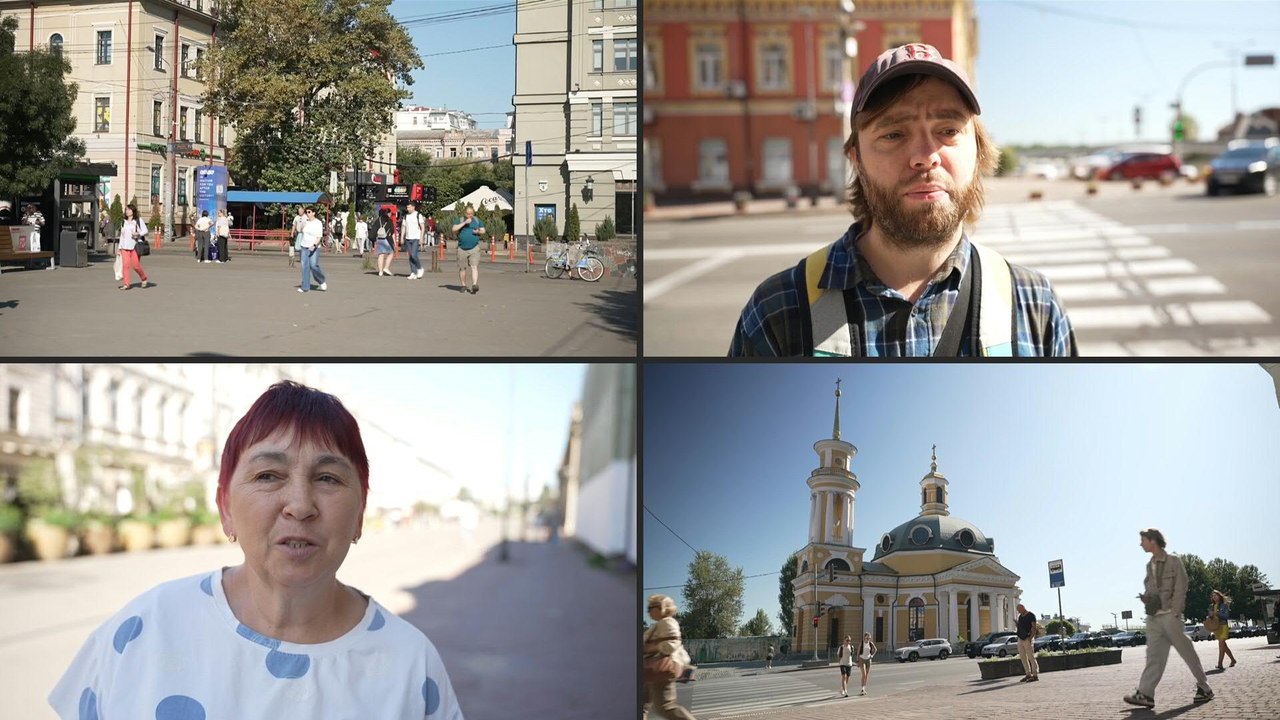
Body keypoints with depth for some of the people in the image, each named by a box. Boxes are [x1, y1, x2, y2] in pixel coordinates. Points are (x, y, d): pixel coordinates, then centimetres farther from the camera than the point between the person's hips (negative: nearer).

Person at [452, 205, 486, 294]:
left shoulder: (477, 221, 11)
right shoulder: (460, 220, 5)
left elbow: (483, 230, 16)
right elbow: (454, 229, -9)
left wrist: (478, 232, -7)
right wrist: (464, 223, -17)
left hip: (474, 248, 0)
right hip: (462, 249, 1)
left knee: (474, 267, -14)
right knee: (462, 268, 6)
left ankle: (474, 285, -22)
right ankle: (464, 286, 20)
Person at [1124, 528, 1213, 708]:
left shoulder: (1173, 561, -1)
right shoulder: (1150, 565, 18)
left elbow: (1180, 589, -7)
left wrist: (1174, 613, -15)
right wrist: (1145, 598, 2)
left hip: (1170, 614, -6)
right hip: (1153, 617, 6)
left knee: (1186, 651, -2)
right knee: (1154, 656, -1)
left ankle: (1204, 688, 10)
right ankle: (1145, 694, -10)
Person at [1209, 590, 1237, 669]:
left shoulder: (1224, 605, -2)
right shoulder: (1211, 606, 13)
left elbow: (1226, 615, -9)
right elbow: (1209, 616, 15)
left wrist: (1217, 613, -20)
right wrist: (1210, 615, -8)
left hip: (1223, 625, -6)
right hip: (1215, 626, 6)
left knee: (1221, 644, -15)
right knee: (1223, 645, 12)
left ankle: (1220, 663, -20)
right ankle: (1233, 659, 27)